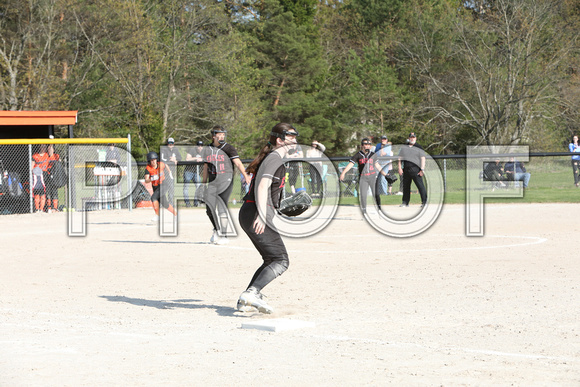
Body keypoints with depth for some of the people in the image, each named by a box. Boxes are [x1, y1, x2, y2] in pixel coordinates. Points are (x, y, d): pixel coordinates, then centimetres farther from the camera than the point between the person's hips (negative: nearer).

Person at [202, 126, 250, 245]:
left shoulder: (228, 148, -2)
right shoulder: (208, 150, 12)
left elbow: (238, 163, -12)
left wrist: (246, 176, -26)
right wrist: (204, 184, 20)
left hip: (226, 181, -5)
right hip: (213, 182, 5)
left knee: (222, 208, -11)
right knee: (210, 209, 2)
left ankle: (223, 235, -5)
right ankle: (216, 230, 26)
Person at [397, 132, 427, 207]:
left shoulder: (419, 147, 7)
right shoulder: (404, 147, 17)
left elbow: (423, 159, 2)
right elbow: (400, 158, 16)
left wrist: (422, 169, -8)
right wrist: (400, 168, 3)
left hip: (415, 169, -4)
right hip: (406, 169, 4)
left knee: (420, 185, -11)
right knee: (405, 186, 7)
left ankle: (424, 201, -11)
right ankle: (405, 202, 15)